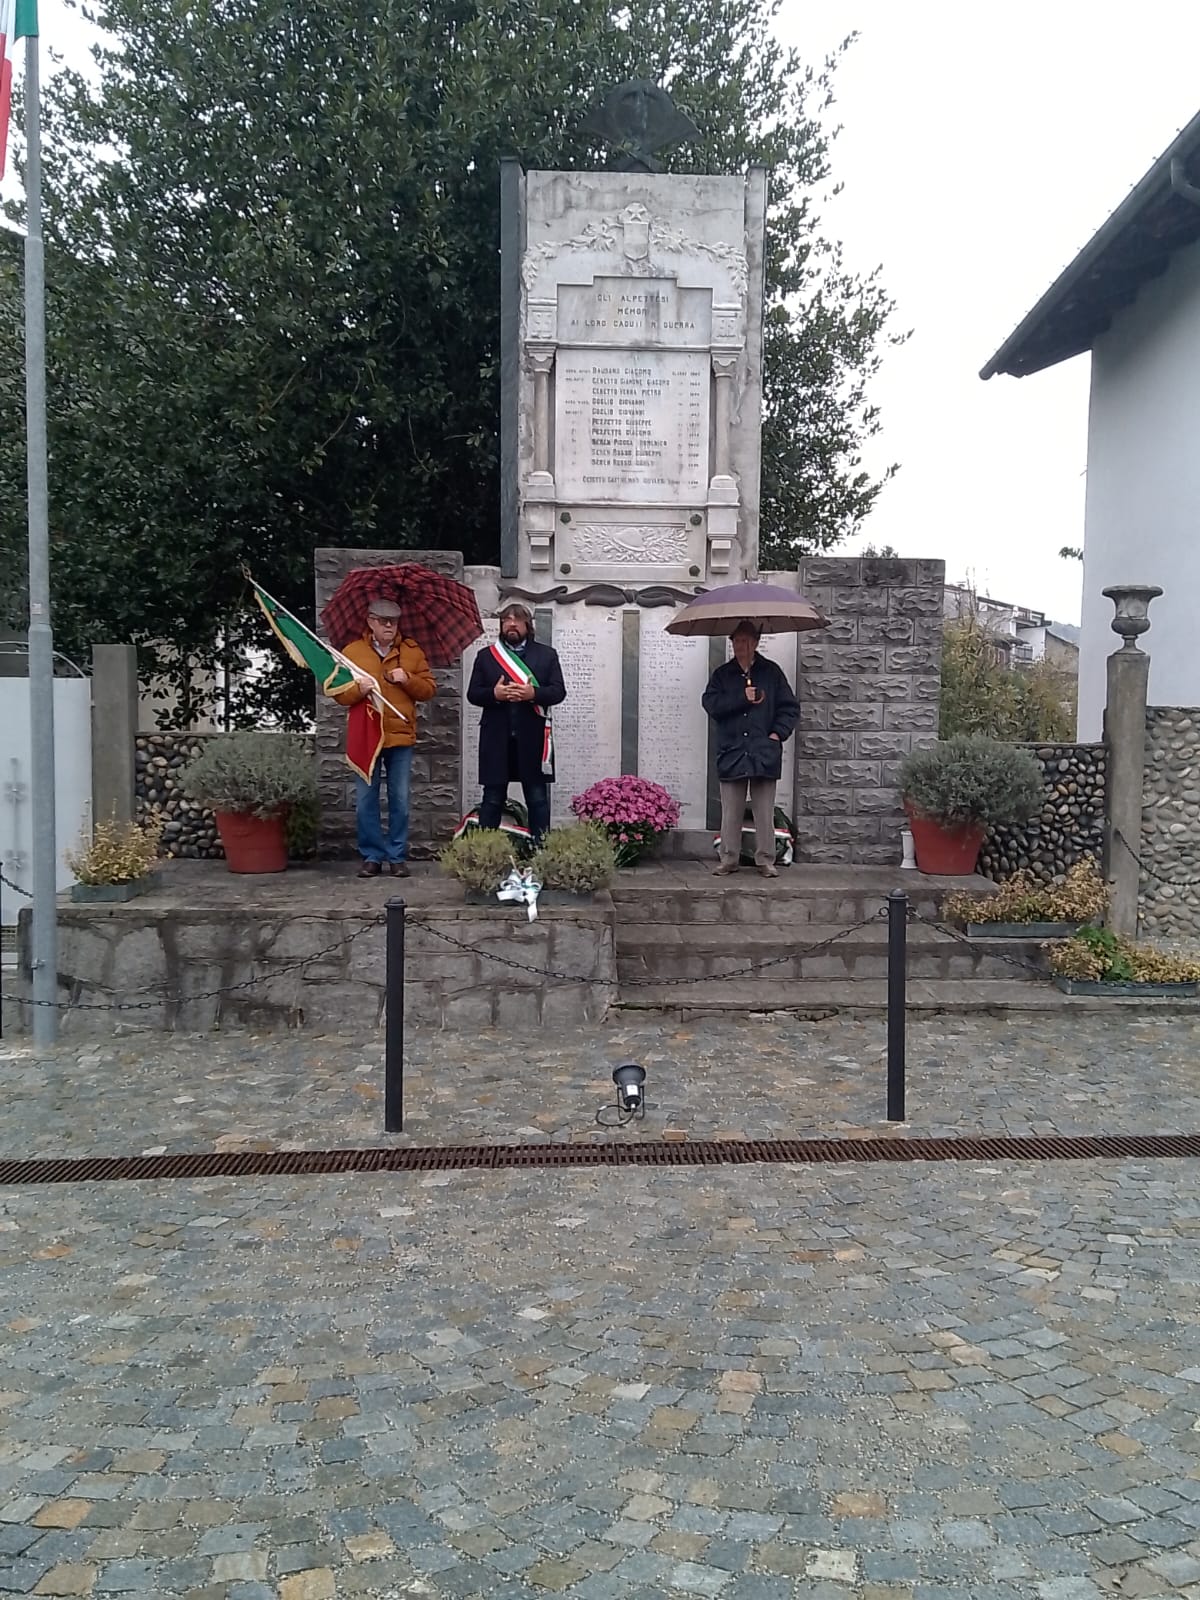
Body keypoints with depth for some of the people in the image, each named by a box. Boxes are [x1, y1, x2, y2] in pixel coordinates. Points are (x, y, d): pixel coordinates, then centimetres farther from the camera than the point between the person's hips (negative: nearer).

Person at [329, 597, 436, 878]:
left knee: (400, 801, 4)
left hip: (401, 737, 0)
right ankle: (372, 856, 12)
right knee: (365, 801, 2)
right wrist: (358, 689, -17)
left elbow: (429, 689, 6)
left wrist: (408, 680, -11)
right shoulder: (352, 651, 6)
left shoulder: (412, 651, 8)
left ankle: (397, 857, 13)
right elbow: (338, 693, 2)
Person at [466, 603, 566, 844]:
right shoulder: (485, 655, 11)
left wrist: (532, 693, -17)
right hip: (496, 738, 1)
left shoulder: (546, 654, 9)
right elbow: (472, 693, 5)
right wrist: (494, 693, -15)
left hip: (533, 737, 0)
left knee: (538, 799, 4)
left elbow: (559, 692, 1)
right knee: (492, 799, 5)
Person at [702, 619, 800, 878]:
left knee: (765, 812, 1)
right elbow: (711, 704, -4)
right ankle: (729, 859, 11)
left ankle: (765, 860, 9)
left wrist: (778, 732, -5)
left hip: (764, 753, -1)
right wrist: (743, 698, -9)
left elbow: (790, 707, 8)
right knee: (731, 813, 2)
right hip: (731, 752, 1)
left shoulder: (771, 672, 9)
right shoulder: (722, 674, 11)